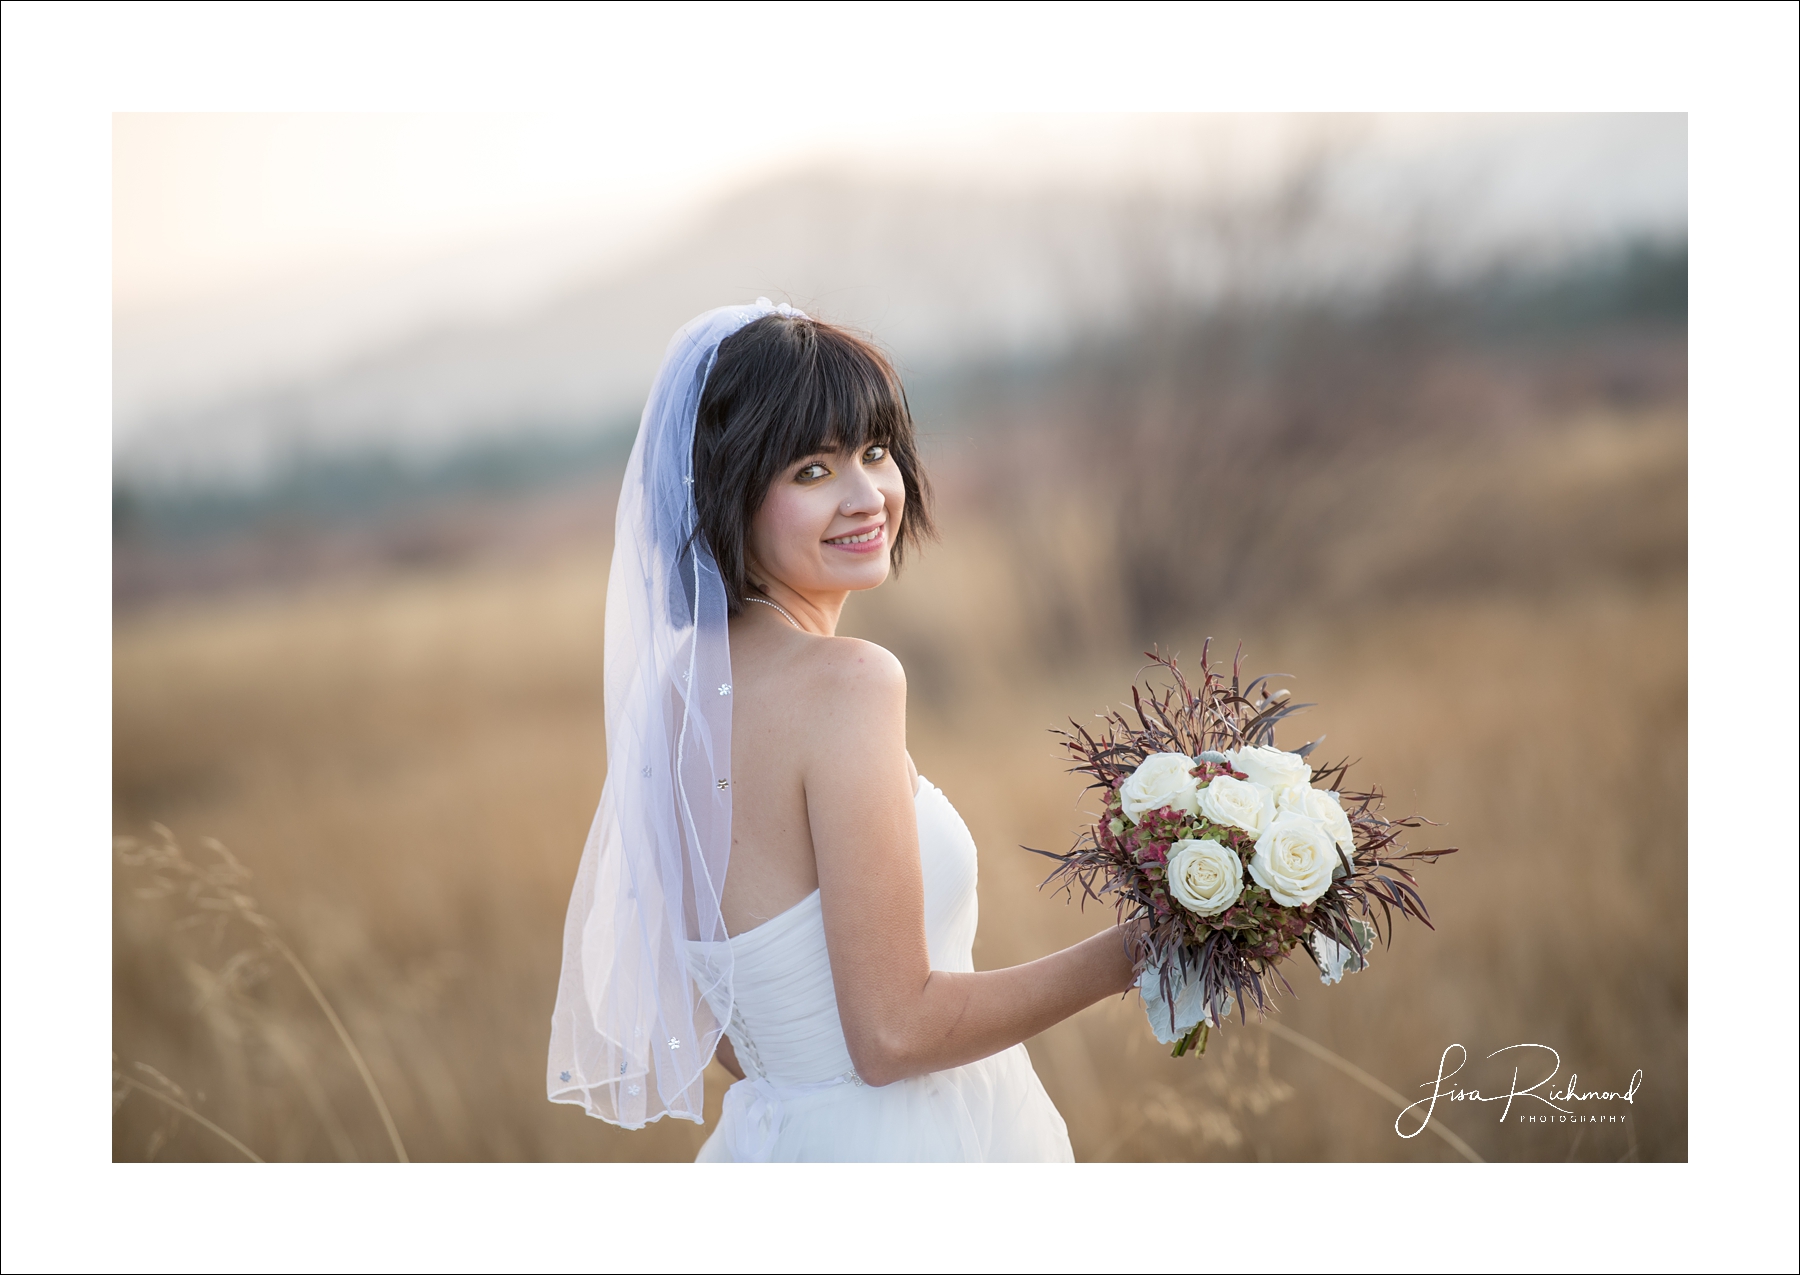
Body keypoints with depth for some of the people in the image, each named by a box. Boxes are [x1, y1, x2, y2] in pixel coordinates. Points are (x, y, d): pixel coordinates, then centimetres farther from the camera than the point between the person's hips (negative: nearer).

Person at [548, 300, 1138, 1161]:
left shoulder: (682, 685, 1)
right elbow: (893, 1032, -23)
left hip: (776, 1131, 7)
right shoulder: (848, 681, -23)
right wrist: (1126, 956, -15)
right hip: (901, 1156, -7)